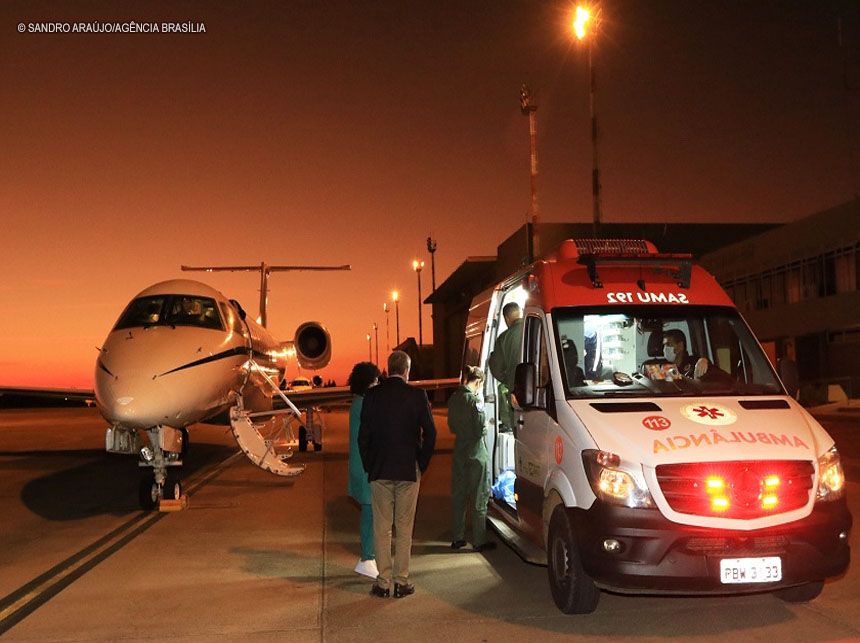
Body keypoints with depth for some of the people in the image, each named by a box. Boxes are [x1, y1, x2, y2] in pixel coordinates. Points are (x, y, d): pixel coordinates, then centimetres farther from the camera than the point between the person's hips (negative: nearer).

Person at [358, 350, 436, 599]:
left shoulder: (372, 395, -2)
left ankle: (383, 582, 10)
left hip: (379, 471, 1)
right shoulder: (417, 395, -5)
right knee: (404, 528, 7)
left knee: (381, 528, 7)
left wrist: (368, 466, 9)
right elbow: (430, 432, -5)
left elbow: (363, 434, -1)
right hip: (408, 471, -1)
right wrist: (422, 464, 6)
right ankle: (401, 581, 11)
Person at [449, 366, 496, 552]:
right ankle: (479, 541, 8)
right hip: (476, 453, -7)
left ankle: (457, 538, 20)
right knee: (479, 498, 3)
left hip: (459, 452, 7)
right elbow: (481, 427, -16)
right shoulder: (473, 400, -18)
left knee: (458, 496, 13)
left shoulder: (453, 399, 5)